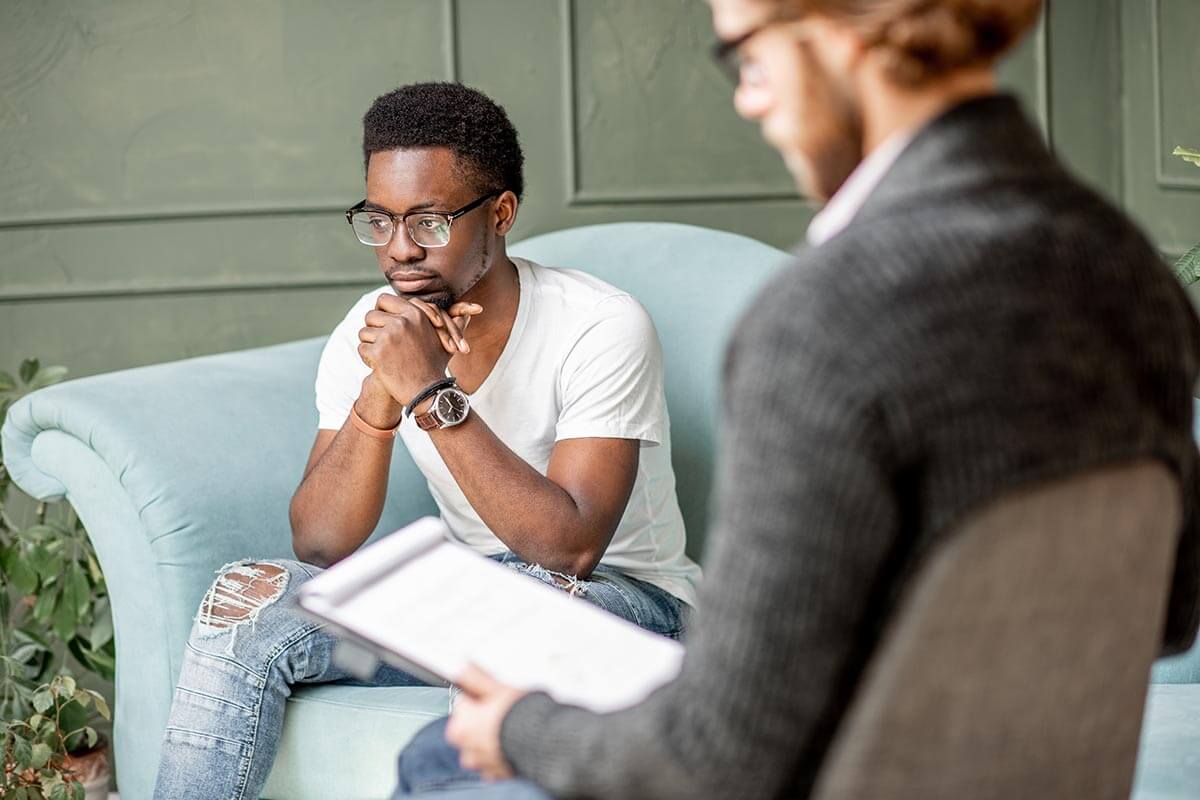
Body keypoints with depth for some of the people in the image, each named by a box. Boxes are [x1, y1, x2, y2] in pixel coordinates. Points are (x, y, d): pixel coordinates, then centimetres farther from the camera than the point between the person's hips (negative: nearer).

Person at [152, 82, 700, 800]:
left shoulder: (603, 329, -20)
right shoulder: (369, 335, -4)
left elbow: (569, 548, -29)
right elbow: (320, 545, -10)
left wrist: (432, 392, -31)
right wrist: (378, 397, -26)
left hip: (623, 592, -5)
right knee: (247, 601, -16)